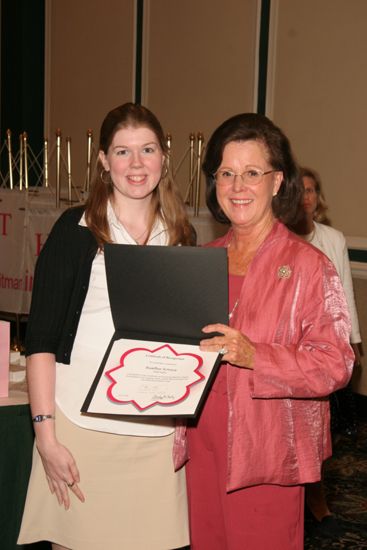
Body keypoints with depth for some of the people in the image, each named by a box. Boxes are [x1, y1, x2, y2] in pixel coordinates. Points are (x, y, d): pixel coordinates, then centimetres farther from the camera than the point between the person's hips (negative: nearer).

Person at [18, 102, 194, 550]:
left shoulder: (180, 238, 9)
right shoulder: (75, 230, -3)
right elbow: (41, 340, -6)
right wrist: (45, 435, -12)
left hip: (158, 435, 3)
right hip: (80, 428, -3)